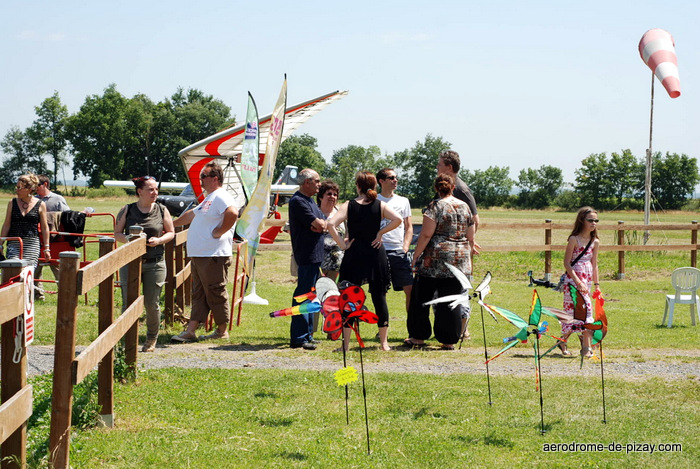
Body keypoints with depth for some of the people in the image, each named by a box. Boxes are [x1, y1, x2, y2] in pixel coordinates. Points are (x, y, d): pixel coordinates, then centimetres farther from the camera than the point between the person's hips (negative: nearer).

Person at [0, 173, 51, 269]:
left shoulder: (40, 205, 2)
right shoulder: (12, 203, 7)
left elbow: (45, 228, 7)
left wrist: (46, 248, 7)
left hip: (32, 244, -1)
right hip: (14, 243, 1)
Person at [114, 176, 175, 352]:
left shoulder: (162, 210, 5)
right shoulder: (127, 210, 3)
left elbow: (171, 232, 11)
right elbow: (117, 233, 5)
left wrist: (159, 240, -9)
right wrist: (129, 240, -15)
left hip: (155, 263, 0)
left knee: (152, 304, 2)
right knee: (128, 302, -4)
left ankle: (151, 339, 21)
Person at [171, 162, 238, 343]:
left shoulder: (221, 197, -12)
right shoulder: (209, 198, 21)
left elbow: (233, 213, -31)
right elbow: (191, 215, 36)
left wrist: (219, 232, -22)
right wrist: (171, 224, 42)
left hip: (213, 255, -10)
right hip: (199, 254, 10)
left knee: (215, 293, -2)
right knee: (199, 294, 8)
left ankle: (222, 330, 7)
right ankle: (190, 331, 7)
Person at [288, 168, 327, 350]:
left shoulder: (310, 201, 19)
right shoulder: (298, 201, -13)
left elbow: (324, 224, 12)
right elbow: (318, 224, -19)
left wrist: (319, 224, -10)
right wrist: (319, 224, 2)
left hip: (315, 256, 10)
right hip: (306, 255, -10)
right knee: (303, 295, -10)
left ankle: (306, 334, 20)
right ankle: (298, 338, -10)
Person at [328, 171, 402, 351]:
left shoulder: (349, 206, -3)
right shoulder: (380, 205, 0)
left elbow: (331, 224, -16)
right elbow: (397, 219, -14)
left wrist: (342, 244, -9)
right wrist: (380, 233, -4)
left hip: (354, 255, -1)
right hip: (376, 254, 1)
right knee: (379, 297, 8)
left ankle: (346, 343, 4)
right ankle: (384, 342, 10)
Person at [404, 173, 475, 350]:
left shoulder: (435, 206, -6)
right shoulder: (465, 207, 9)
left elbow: (426, 235, -12)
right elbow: (470, 238, 13)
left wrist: (416, 255, -4)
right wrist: (468, 257, 25)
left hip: (435, 260, -4)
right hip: (460, 261, 4)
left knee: (421, 298, 8)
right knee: (451, 300, 6)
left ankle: (419, 336, 12)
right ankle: (449, 340, 4)